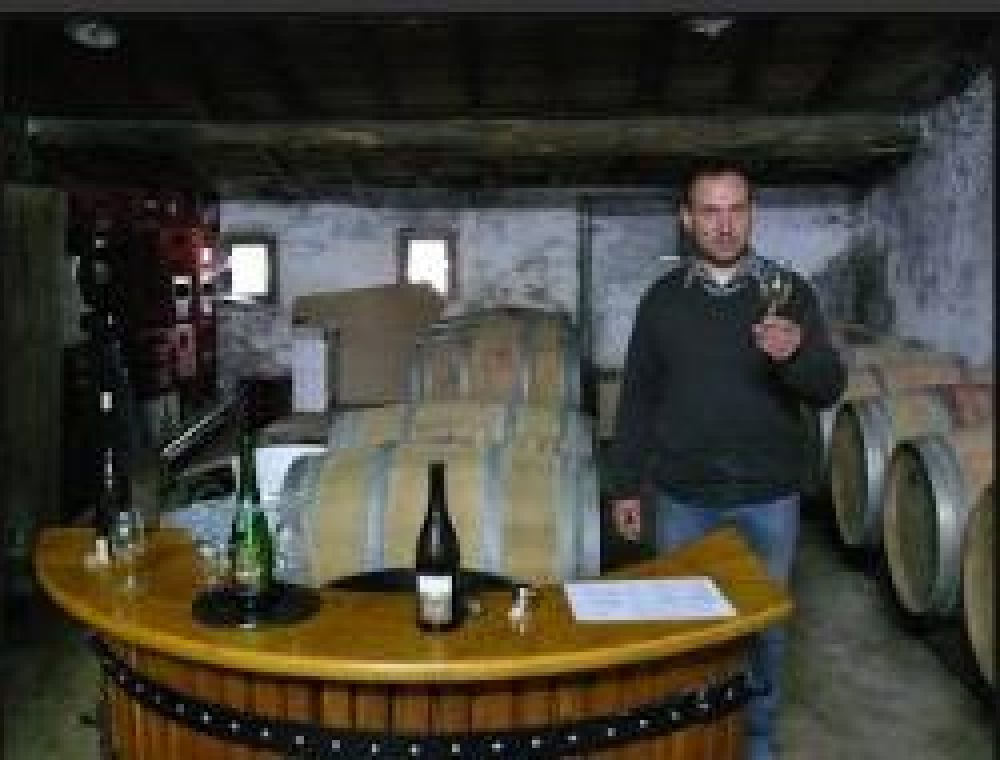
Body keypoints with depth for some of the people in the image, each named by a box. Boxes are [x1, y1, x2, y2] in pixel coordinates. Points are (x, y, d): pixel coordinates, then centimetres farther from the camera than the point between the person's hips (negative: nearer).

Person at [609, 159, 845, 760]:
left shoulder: (789, 291, -4)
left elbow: (828, 389, -10)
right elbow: (637, 399, 4)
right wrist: (626, 484, 3)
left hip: (769, 499, 0)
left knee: (763, 619, 14)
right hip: (682, 497, 1)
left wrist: (796, 353, -31)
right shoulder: (663, 299, 0)